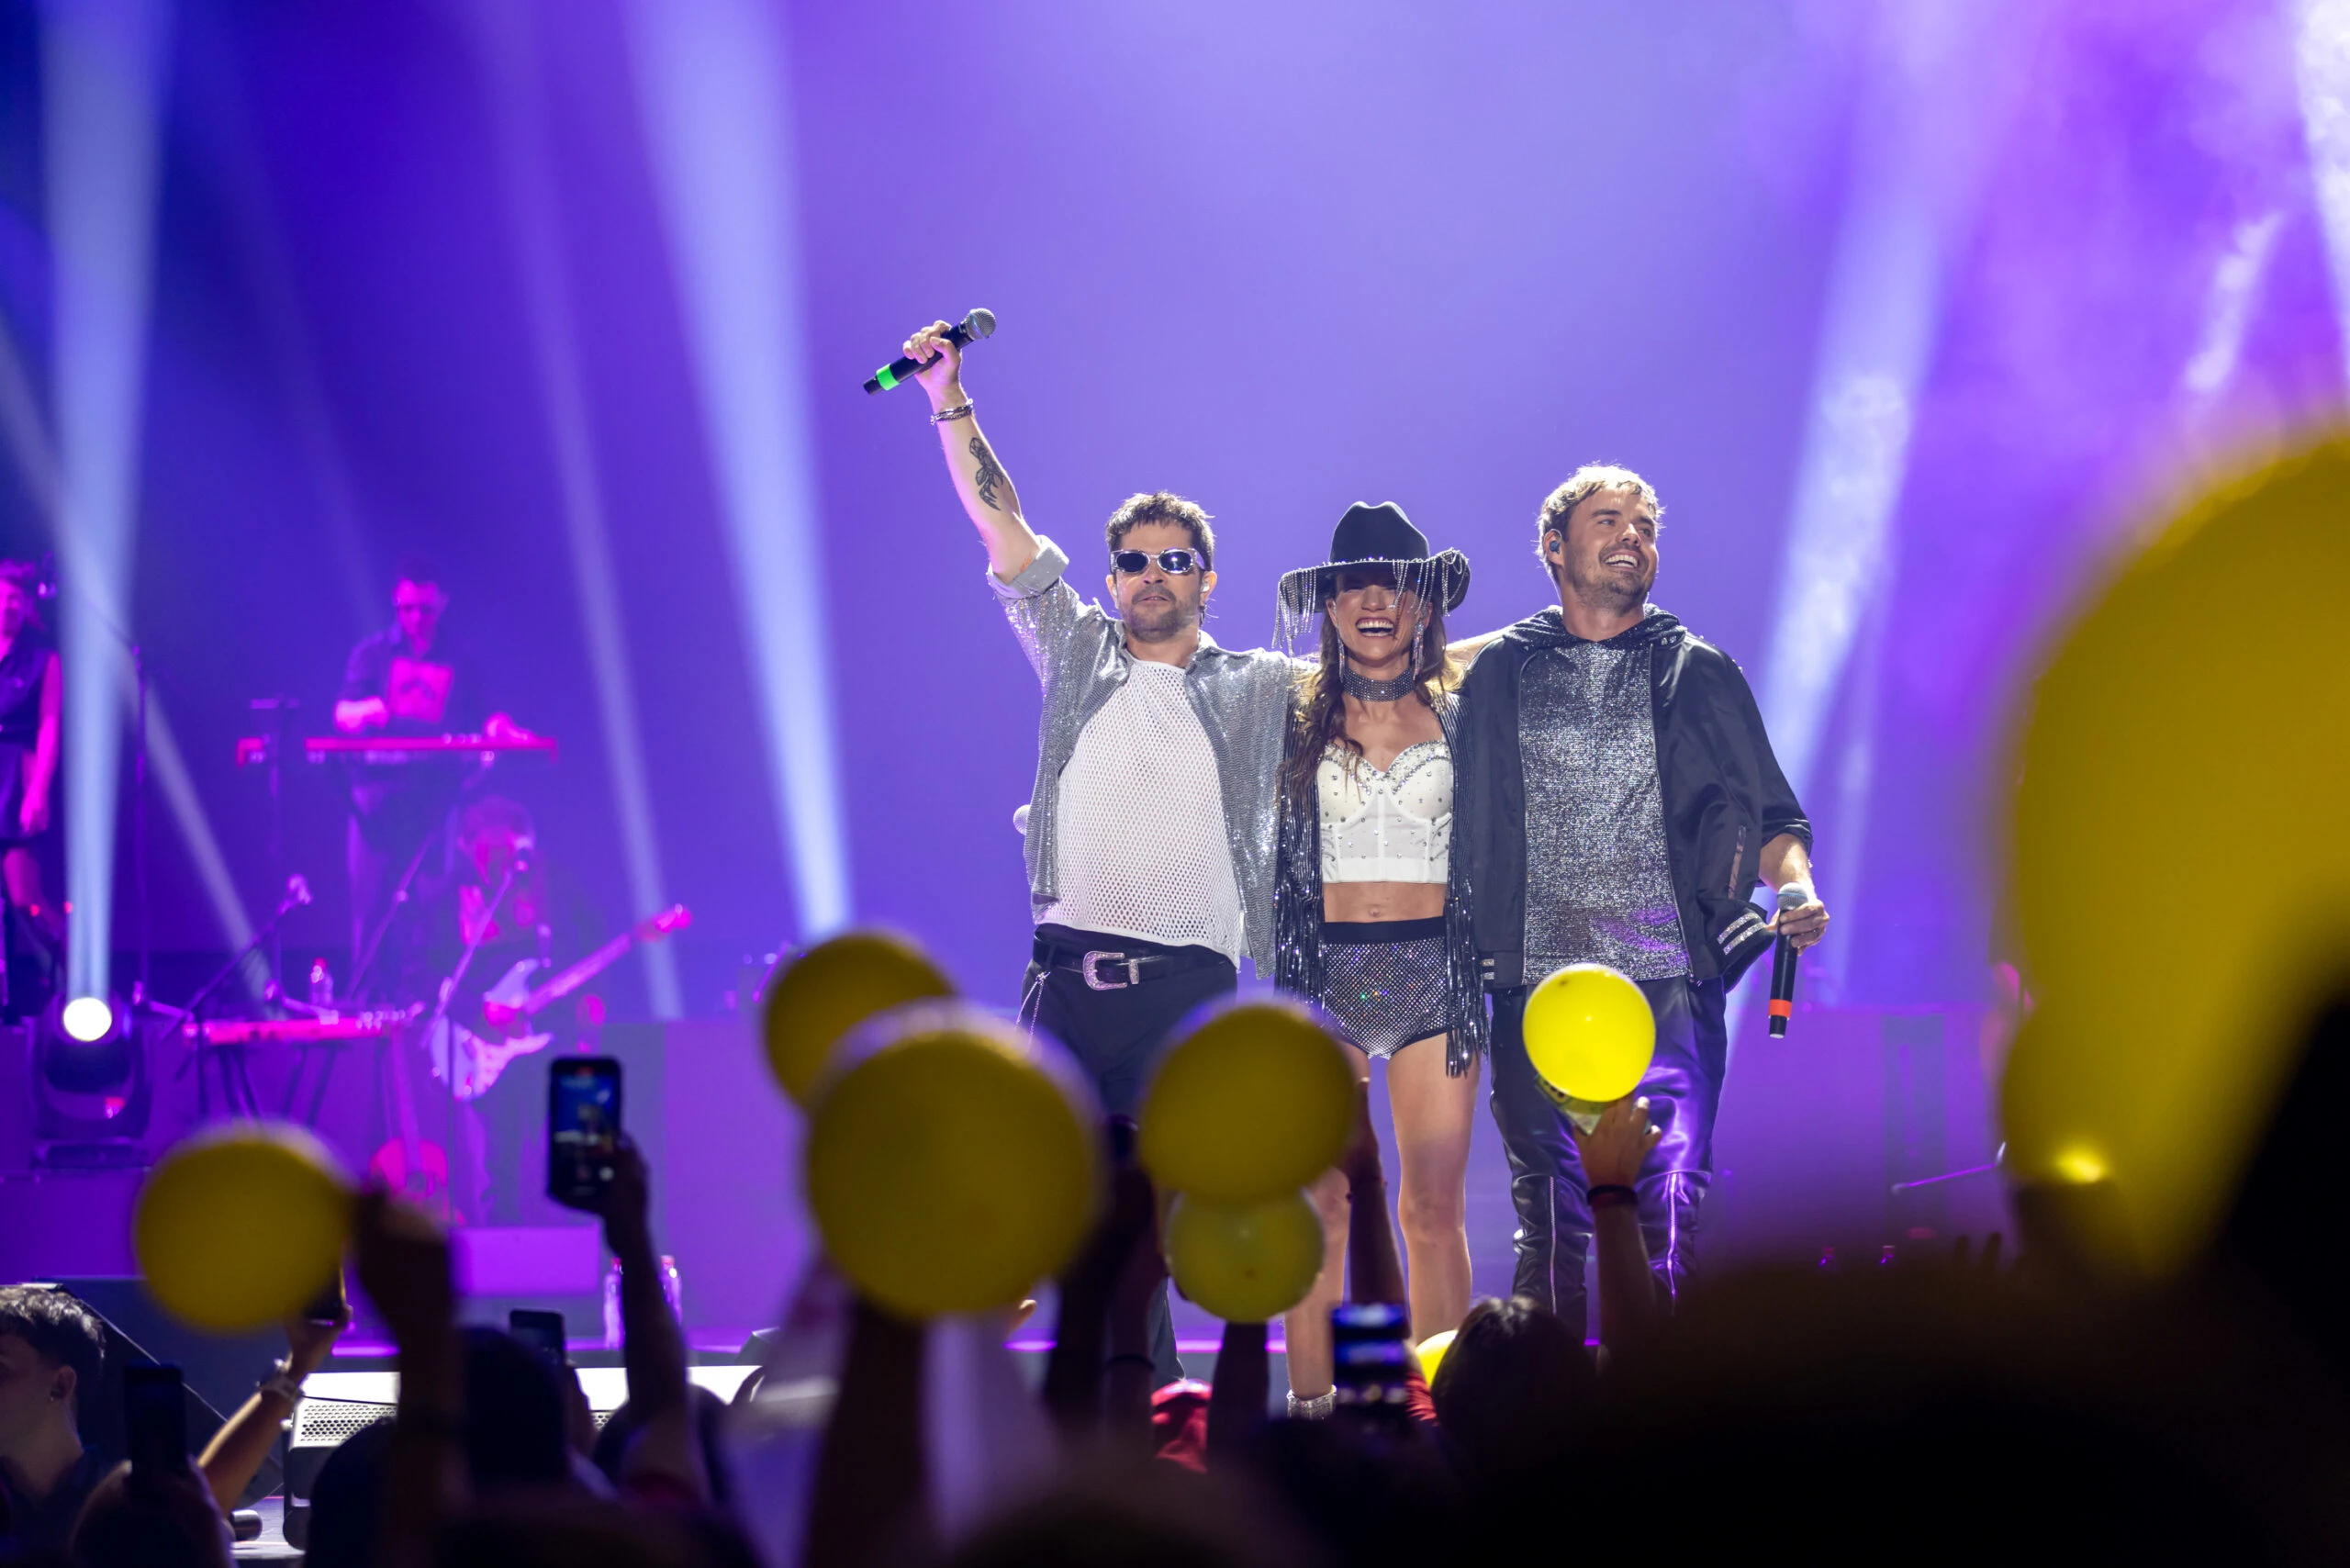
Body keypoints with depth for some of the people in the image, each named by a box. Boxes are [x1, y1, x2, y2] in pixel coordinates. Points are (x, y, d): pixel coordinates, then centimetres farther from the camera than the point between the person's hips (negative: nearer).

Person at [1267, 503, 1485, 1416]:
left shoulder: (1461, 713, 7)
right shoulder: (1294, 713, 7)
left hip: (1437, 967, 0)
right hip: (1324, 966, 0)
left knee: (1435, 1210, -1)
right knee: (1319, 1206, -3)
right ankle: (1309, 1402, 1)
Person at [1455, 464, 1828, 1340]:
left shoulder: (1699, 673, 12)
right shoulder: (1500, 673, 13)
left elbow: (1770, 816, 9)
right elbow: (1469, 828, 14)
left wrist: (1797, 891, -12)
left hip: (1670, 985, -1)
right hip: (1538, 986, 1)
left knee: (1668, 1211, -9)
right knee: (1548, 1214, 3)